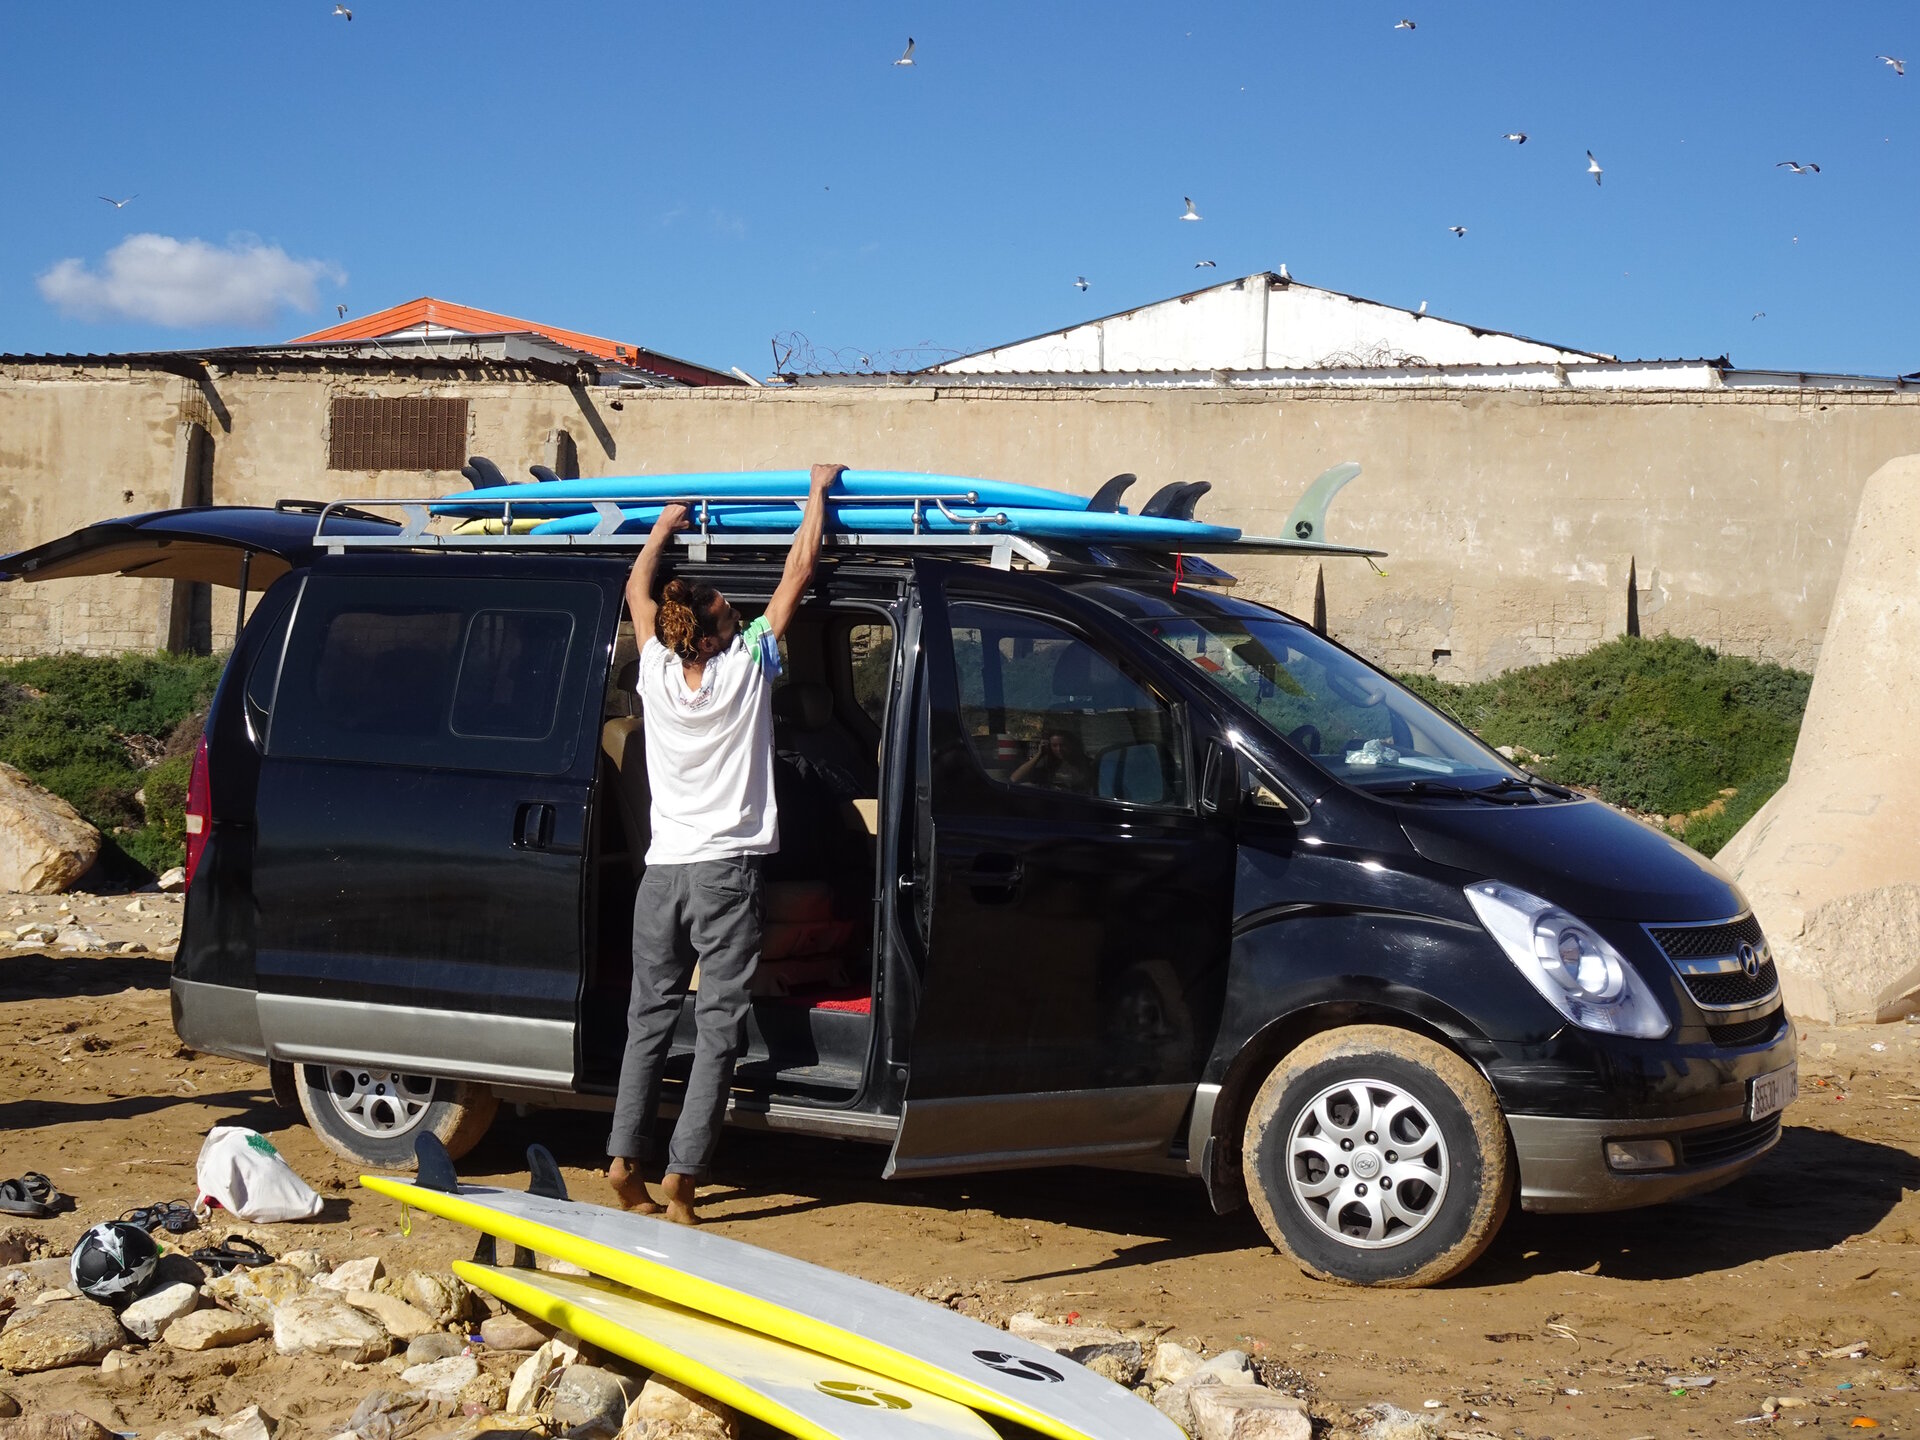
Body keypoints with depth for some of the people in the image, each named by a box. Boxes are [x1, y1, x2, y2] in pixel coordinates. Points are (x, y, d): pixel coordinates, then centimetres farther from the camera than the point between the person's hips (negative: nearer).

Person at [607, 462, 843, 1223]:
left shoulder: (657, 669, -1)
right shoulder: (748, 664, -9)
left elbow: (637, 587, 18)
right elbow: (797, 572, 1)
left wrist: (666, 521, 31)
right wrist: (818, 491, 13)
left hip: (663, 869, 4)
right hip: (727, 871, -4)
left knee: (650, 1015, 12)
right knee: (719, 1025, -2)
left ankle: (625, 1159, 8)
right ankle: (681, 1176, -5)